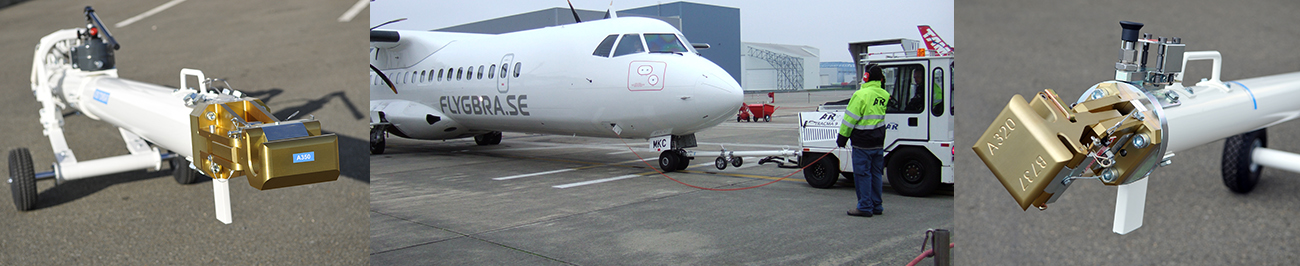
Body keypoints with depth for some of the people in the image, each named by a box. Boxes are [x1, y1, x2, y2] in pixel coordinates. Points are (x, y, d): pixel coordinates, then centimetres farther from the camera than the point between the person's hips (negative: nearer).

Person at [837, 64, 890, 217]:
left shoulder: (861, 95, -15)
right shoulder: (885, 95, 6)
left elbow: (850, 119, -13)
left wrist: (842, 137, -5)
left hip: (862, 143, -7)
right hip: (878, 143, 7)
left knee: (862, 174, -1)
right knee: (876, 174, 13)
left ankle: (865, 207, 1)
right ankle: (876, 206, 19)